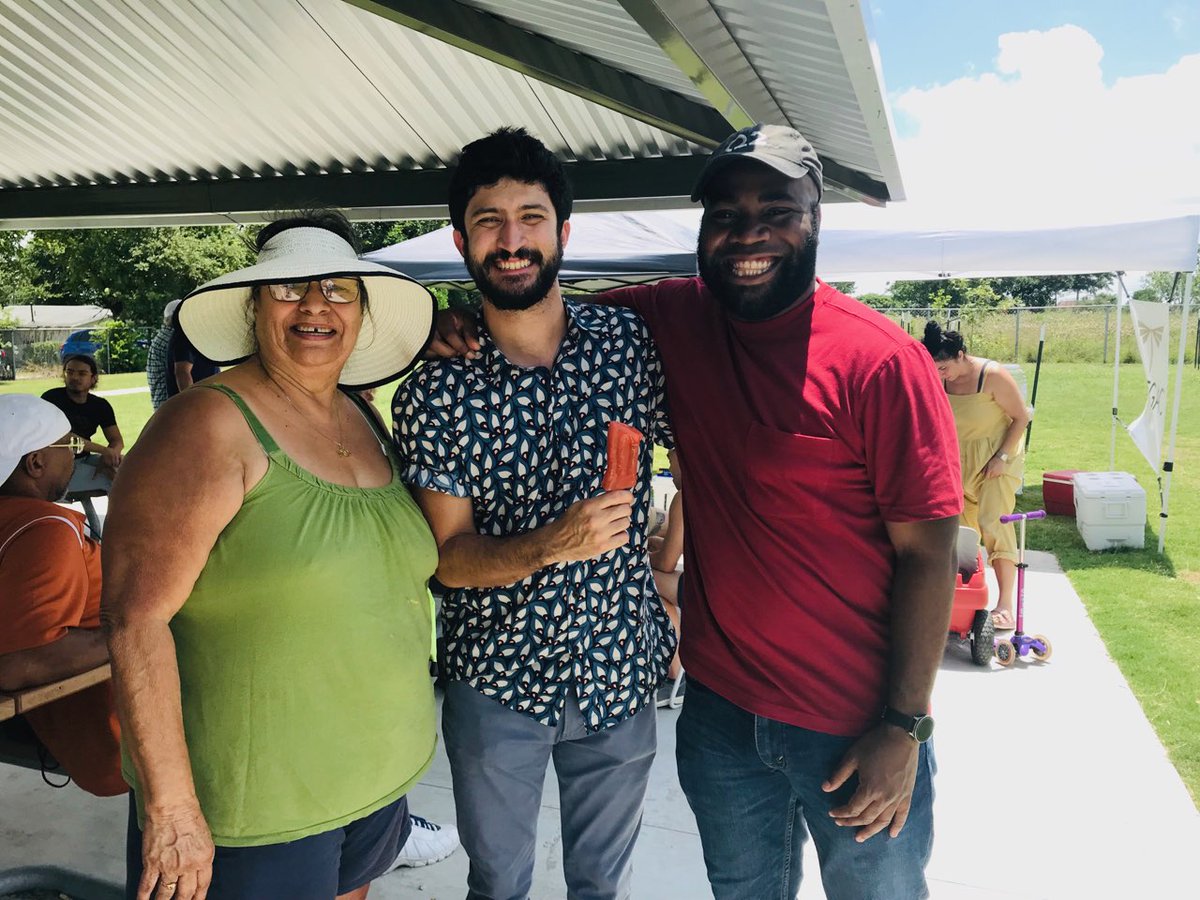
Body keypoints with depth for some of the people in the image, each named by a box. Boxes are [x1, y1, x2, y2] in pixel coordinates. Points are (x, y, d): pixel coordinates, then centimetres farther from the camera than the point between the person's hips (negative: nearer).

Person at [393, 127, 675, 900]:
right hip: (496, 681, -1)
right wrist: (553, 544, -28)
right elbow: (447, 557, -11)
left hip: (622, 670, 2)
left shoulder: (630, 341, -7)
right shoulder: (435, 393, -11)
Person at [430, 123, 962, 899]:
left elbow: (927, 552, -14)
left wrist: (904, 727, -13)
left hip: (856, 728, -3)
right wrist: (467, 328, -7)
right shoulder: (674, 319, -3)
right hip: (721, 709, 4)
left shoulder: (880, 360, -16)